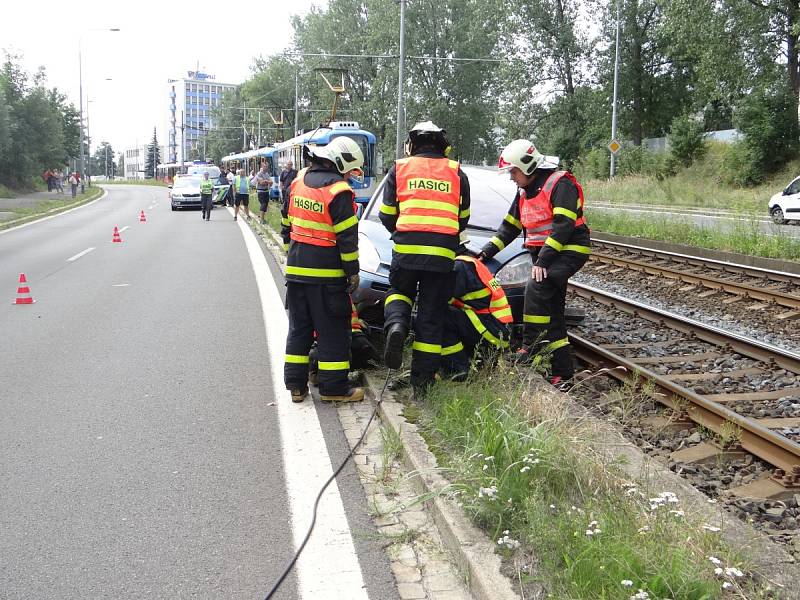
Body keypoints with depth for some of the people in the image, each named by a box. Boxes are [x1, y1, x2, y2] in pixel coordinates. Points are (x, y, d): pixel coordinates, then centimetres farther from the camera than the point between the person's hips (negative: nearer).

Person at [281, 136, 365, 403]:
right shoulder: (338, 191, -15)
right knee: (333, 331, 2)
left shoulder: (298, 181, 8)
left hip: (296, 269, 7)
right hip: (327, 273, -7)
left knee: (299, 328, 14)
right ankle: (334, 387, 7)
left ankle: (295, 384, 18)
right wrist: (353, 271, -8)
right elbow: (347, 236, -15)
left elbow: (287, 224, 16)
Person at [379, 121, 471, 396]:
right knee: (431, 314, 7)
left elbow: (387, 215, 9)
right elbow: (463, 218, 17)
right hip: (443, 253, 1)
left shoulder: (399, 169, 9)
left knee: (398, 291, 24)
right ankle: (422, 378, 9)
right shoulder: (456, 172, 12)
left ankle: (396, 325, -9)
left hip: (406, 248, 0)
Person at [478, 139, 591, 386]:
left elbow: (563, 225, -22)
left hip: (569, 250, -9)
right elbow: (509, 226, 19)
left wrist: (543, 259, -27)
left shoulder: (560, 184, -13)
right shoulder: (524, 192, 15)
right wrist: (487, 251, 8)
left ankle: (531, 346, -21)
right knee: (552, 313, 6)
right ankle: (562, 371, 10)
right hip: (543, 255, 9)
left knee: (536, 288, -29)